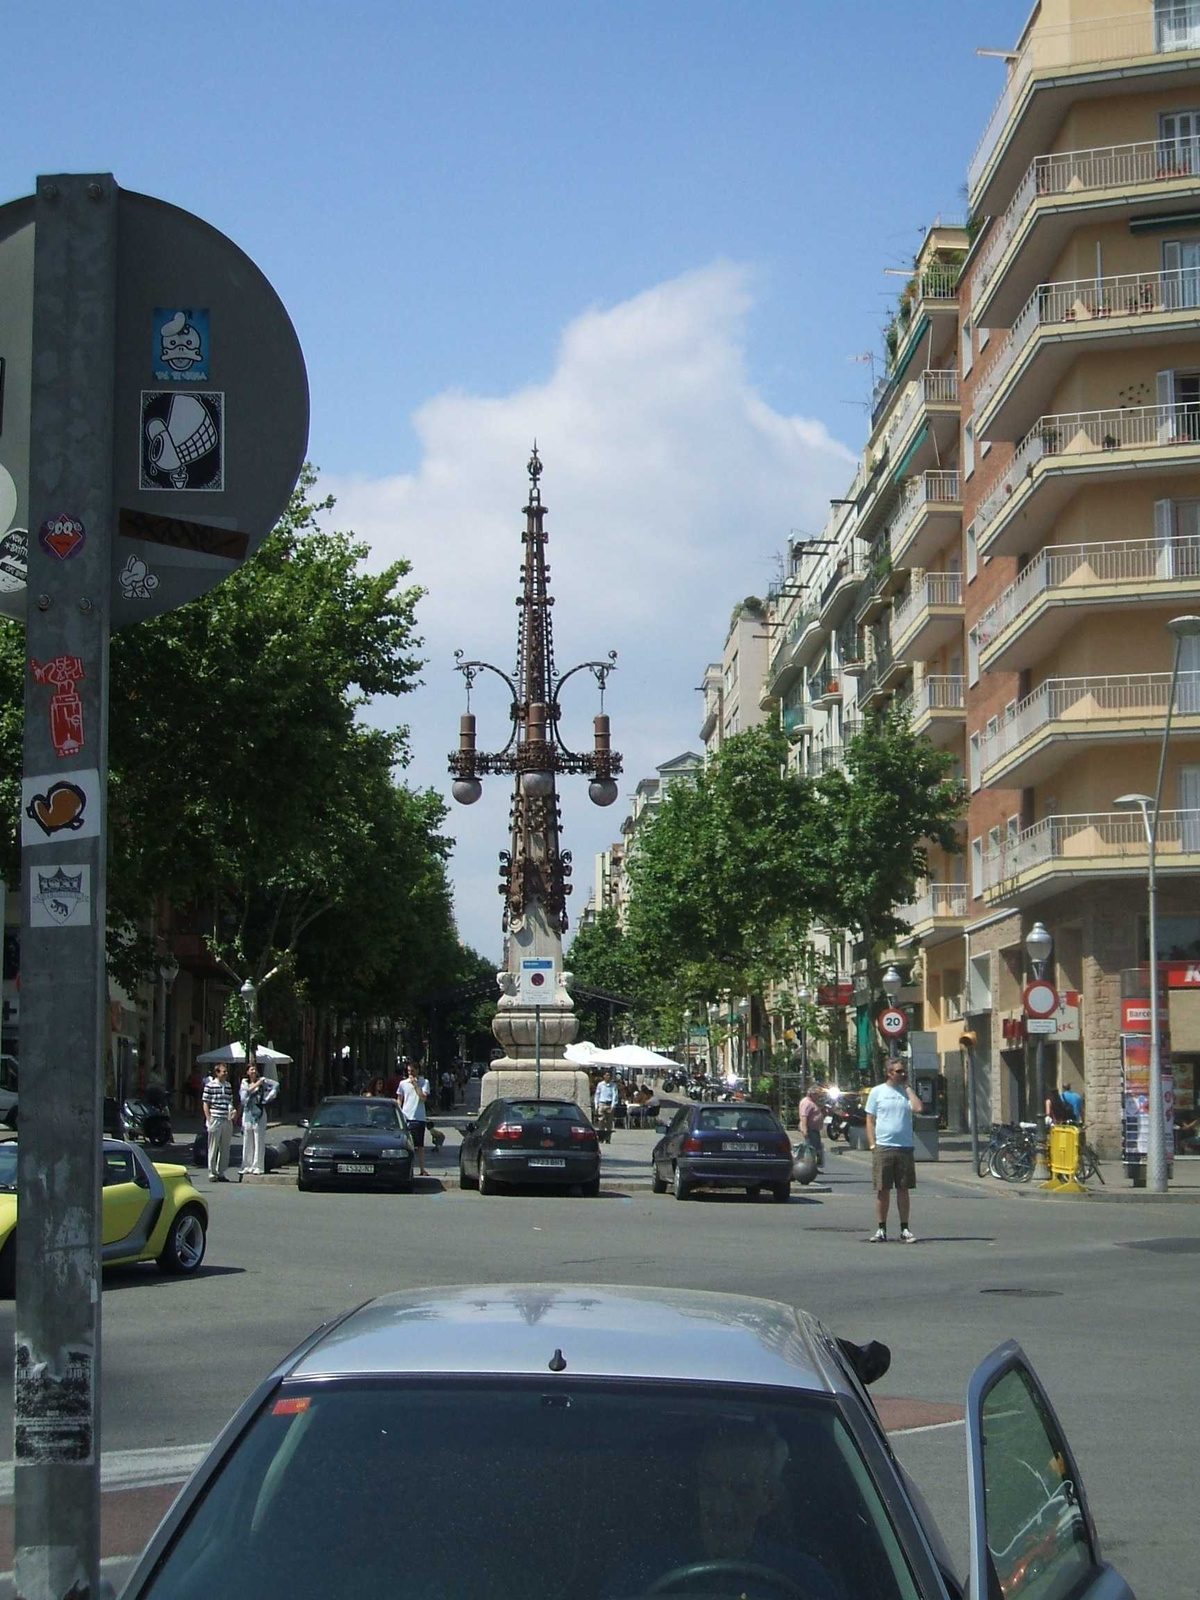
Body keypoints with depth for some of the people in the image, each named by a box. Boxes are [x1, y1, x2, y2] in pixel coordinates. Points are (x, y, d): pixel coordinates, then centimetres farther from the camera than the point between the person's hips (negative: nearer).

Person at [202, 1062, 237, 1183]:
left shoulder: (228, 1086, 11)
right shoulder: (210, 1086, -4)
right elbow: (206, 1104, -3)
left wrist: (232, 1111, 5)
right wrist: (209, 1120, -8)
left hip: (227, 1121, 5)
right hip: (215, 1120, -5)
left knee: (225, 1149, 8)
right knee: (213, 1149, 1)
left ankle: (221, 1173, 16)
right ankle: (212, 1173, 7)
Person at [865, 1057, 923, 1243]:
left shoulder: (907, 1092, 11)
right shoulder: (877, 1092, 6)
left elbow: (919, 1107, -10)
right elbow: (870, 1120, 4)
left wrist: (907, 1087, -1)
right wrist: (872, 1145, -6)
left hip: (905, 1147, 2)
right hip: (883, 1147, -2)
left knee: (903, 1190, 5)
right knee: (883, 1190, 2)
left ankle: (904, 1229, 11)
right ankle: (881, 1229, 10)